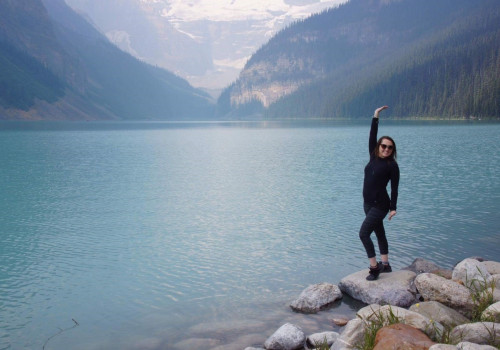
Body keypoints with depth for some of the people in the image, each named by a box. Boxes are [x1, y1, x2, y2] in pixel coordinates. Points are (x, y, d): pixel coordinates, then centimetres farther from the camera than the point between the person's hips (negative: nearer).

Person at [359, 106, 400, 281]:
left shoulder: (392, 165, -10)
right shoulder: (373, 157, 6)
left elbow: (394, 188, -9)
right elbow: (372, 137, 4)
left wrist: (393, 208, -12)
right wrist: (375, 117, 0)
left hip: (380, 205, -7)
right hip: (368, 203, 7)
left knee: (363, 233, -14)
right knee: (379, 234, 15)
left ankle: (374, 267, -6)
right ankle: (385, 265, 27)